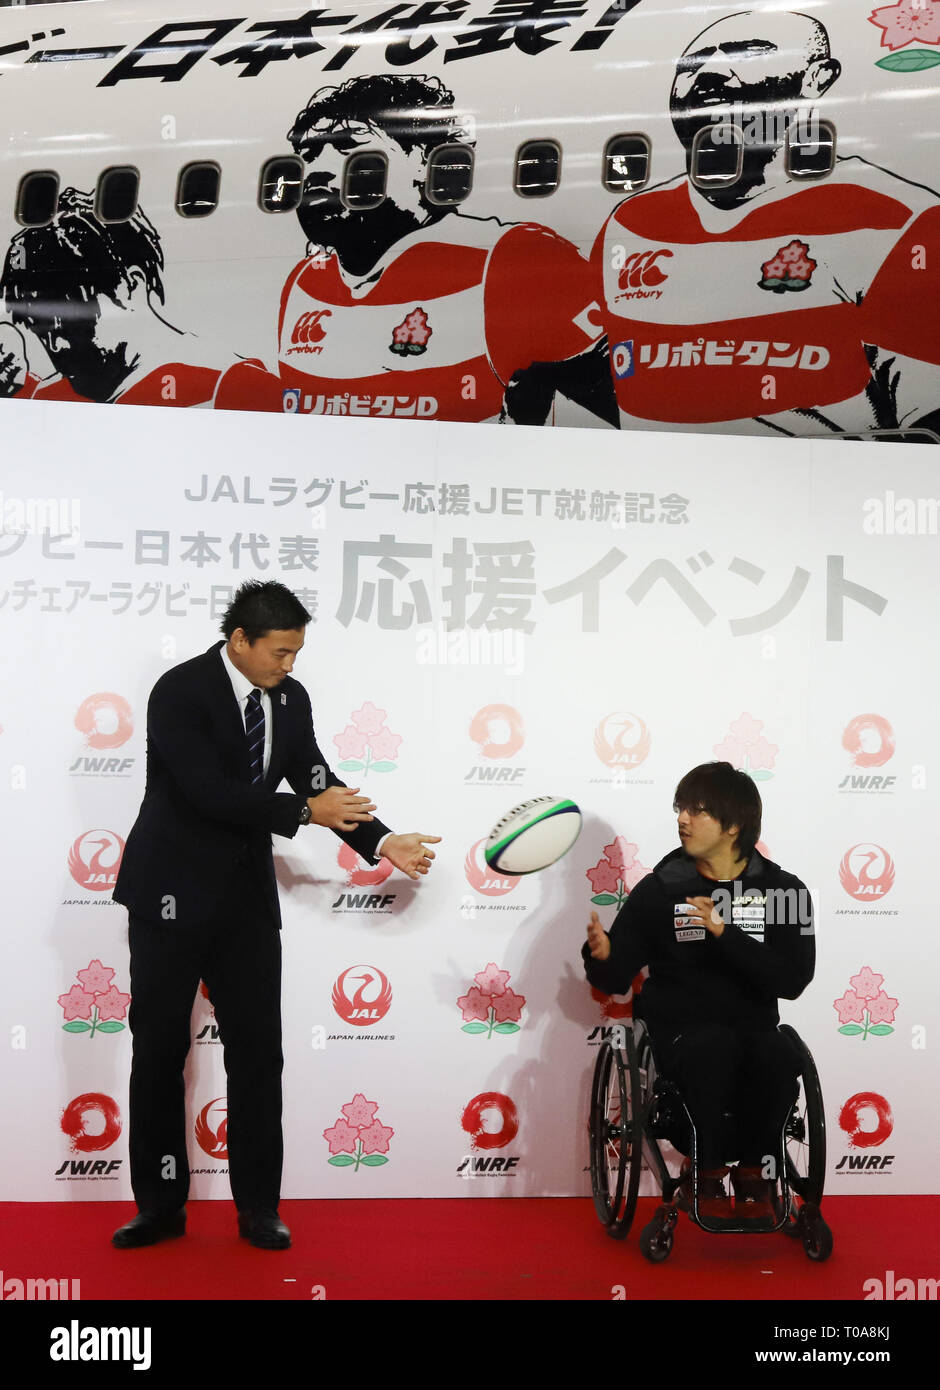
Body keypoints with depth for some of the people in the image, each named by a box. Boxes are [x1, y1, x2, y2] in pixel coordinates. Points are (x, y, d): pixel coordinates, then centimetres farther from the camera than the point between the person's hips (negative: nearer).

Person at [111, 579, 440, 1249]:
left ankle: (259, 1207, 19)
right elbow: (211, 793, -24)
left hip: (248, 897, 5)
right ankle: (161, 1206, 23)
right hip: (173, 893, -4)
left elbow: (320, 784, 4)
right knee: (159, 1050, 7)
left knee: (258, 1053, 6)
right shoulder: (180, 692, -15)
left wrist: (383, 842, -8)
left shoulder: (291, 698, 3)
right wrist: (305, 810, -19)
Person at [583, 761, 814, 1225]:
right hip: (680, 1030, -1)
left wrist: (725, 932, -21)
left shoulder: (783, 891, 3)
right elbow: (617, 979, 1)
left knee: (777, 1056, -33)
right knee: (717, 1044, -34)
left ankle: (754, 1176, -6)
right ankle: (710, 1174, -10)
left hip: (753, 1026, 1)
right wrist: (601, 956, -23)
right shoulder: (658, 890, 2)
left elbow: (792, 980, -9)